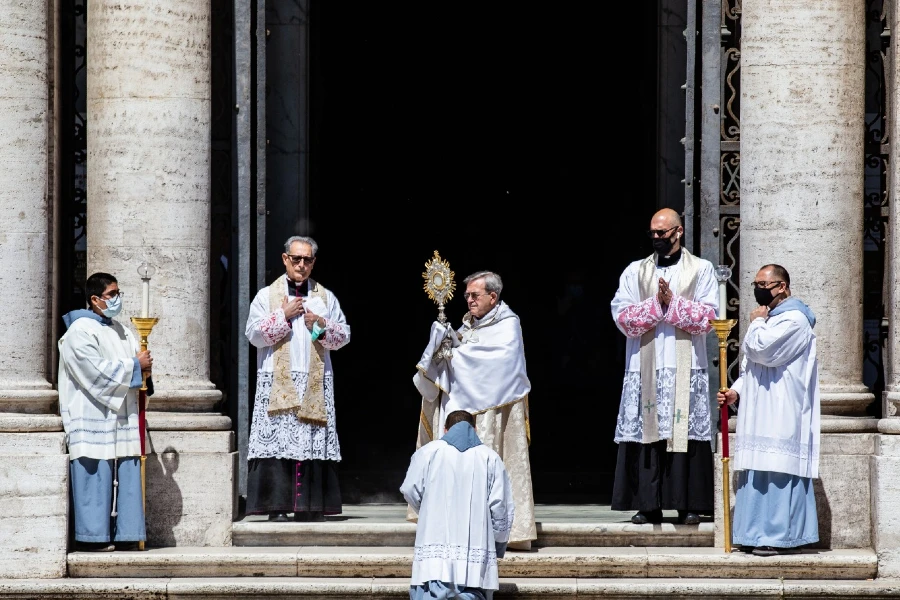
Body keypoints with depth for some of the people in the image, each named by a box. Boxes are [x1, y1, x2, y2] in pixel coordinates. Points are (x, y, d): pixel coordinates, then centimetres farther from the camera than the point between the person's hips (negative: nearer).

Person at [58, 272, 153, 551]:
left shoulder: (121, 331, 19)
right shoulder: (80, 331, -7)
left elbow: (136, 361, 20)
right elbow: (96, 372, -16)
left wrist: (144, 366, -4)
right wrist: (135, 366, -10)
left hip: (122, 418, 8)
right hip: (93, 420, -8)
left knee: (126, 476, 3)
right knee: (95, 477, -8)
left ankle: (123, 534, 6)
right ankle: (92, 536, -4)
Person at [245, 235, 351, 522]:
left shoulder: (326, 297, 15)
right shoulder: (267, 296, 8)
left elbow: (343, 336, 12)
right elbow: (254, 334, -2)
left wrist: (322, 326, -5)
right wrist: (283, 315, -7)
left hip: (315, 382, 2)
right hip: (277, 381, -2)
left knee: (314, 442, -3)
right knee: (278, 440, -10)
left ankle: (310, 507, -1)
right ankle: (277, 506, -9)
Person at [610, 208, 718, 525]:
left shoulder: (701, 270, 9)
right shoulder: (635, 271, 14)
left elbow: (708, 317, -1)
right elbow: (622, 316, 2)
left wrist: (673, 303, -9)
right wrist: (656, 305, -9)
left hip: (686, 368, -2)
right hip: (644, 368, 2)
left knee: (686, 434, -5)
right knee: (646, 432, -3)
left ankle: (689, 505, -2)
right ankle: (648, 505, -1)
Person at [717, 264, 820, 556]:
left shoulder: (793, 319, -10)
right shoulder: (770, 319, 22)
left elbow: (761, 350, -21)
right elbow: (751, 367, 23)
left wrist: (756, 323, -3)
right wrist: (736, 391, 6)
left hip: (782, 416, -10)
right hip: (761, 413, 10)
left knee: (778, 472, -11)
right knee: (759, 473, 7)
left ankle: (783, 536, -9)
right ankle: (761, 535, 10)